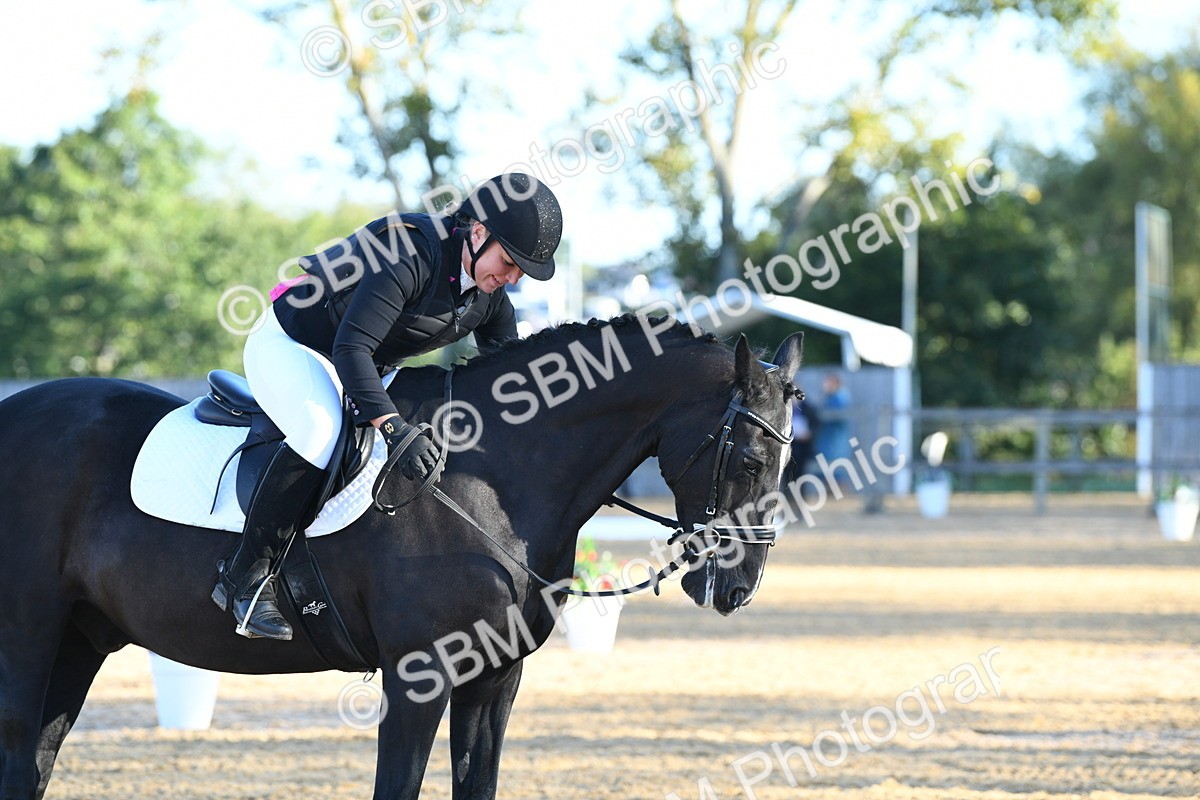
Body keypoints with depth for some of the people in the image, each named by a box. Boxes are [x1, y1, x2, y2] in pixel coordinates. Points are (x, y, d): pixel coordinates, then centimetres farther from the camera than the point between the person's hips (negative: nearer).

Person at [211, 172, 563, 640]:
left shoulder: (490, 295, -6)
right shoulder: (408, 255, -33)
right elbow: (351, 347, -40)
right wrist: (394, 428, -50)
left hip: (372, 369, 9)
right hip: (288, 347, -9)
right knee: (322, 434, -35)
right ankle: (245, 578, -27)